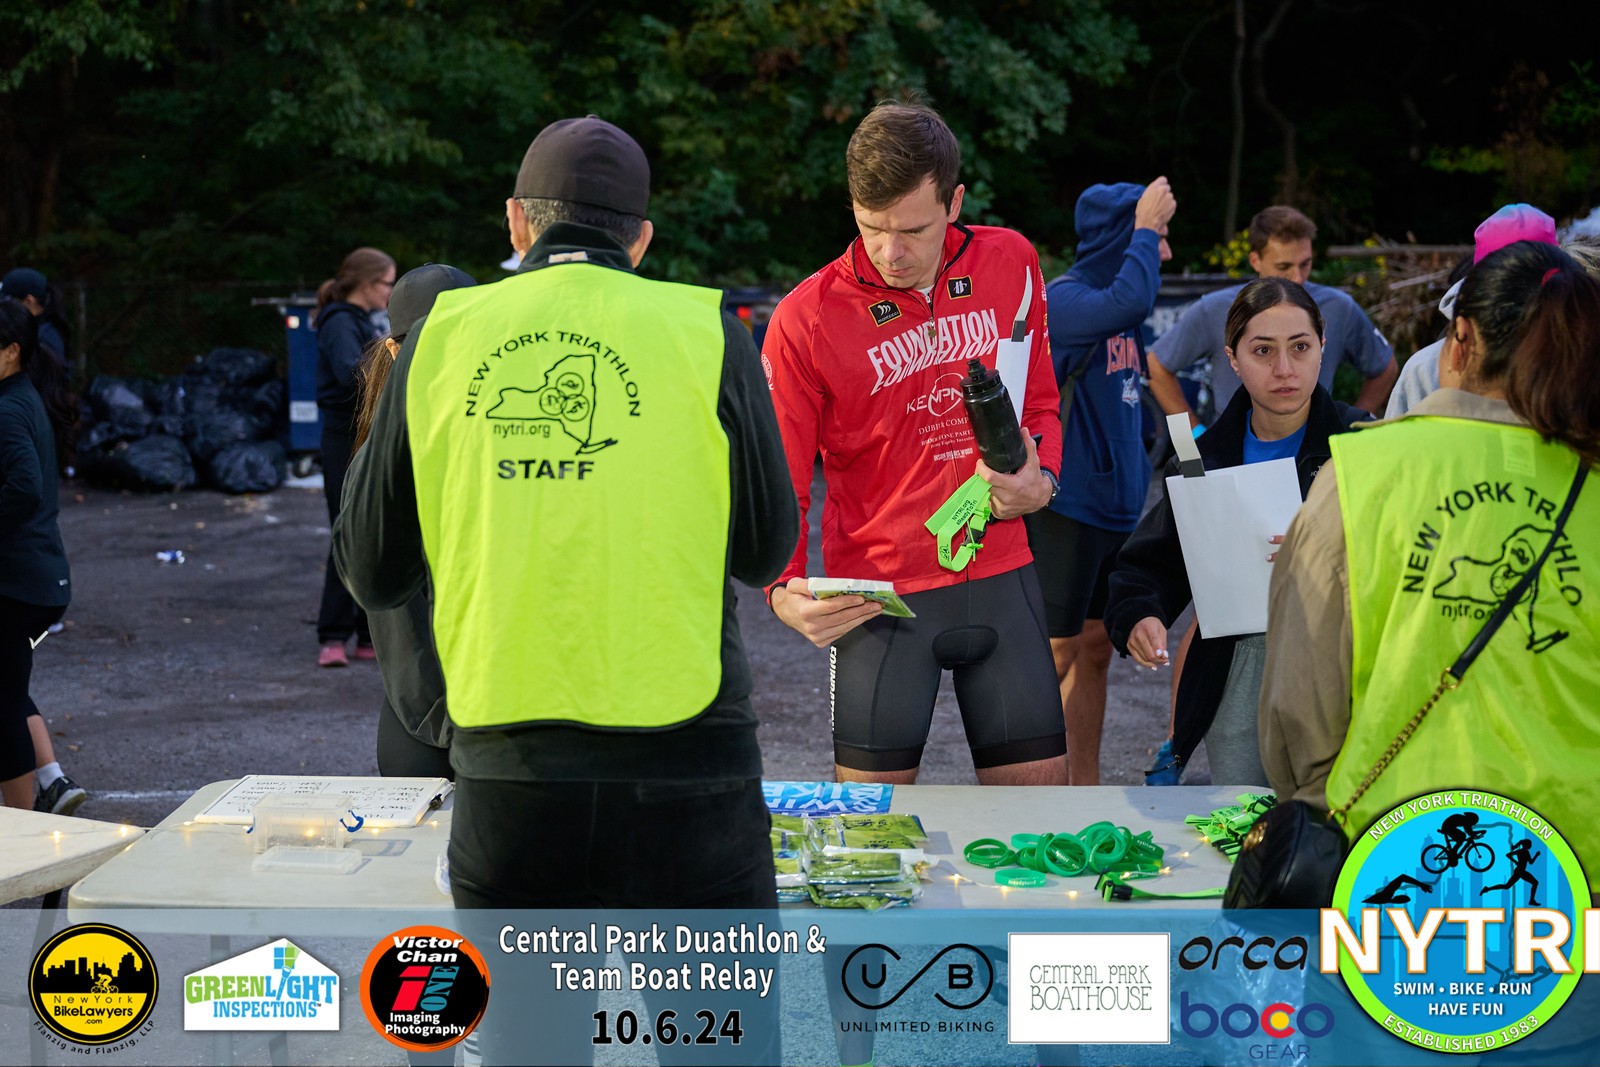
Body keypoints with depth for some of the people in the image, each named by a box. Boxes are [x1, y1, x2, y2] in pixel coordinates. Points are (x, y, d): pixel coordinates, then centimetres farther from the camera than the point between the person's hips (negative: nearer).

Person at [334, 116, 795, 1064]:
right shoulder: (703, 332, 0)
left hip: (506, 769, 2)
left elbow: (375, 575, 9)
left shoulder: (440, 339, 5)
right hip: (683, 766, -2)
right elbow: (765, 554, 6)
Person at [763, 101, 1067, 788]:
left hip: (1000, 577, 3)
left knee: (1040, 795, 8)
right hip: (878, 596, -3)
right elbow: (779, 484, -5)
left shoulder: (1010, 263, 1)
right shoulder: (806, 320, -10)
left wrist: (1041, 480, -6)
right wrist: (784, 590, -21)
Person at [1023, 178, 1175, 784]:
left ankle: (1084, 793, 23)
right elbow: (1128, 303, -36)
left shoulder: (1113, 303, 13)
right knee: (1055, 655, -5)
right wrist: (1145, 227, -23)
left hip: (1114, 506, 9)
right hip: (1065, 505, -9)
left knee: (1096, 648, 14)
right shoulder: (1061, 299, -15)